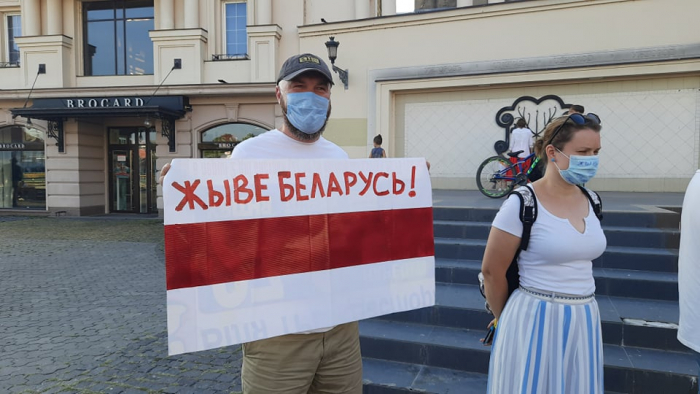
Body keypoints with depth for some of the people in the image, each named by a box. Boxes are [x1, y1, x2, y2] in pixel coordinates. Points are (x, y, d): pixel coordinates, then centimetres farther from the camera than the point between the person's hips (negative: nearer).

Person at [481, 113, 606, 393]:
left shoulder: (592, 202, 4)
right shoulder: (522, 203, -16)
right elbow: (491, 271, -11)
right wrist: (505, 318, 3)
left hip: (584, 320, 6)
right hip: (534, 322, -6)